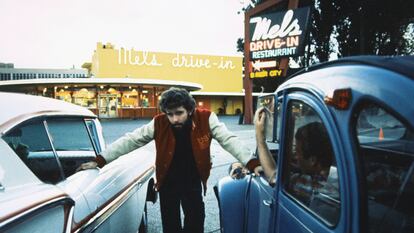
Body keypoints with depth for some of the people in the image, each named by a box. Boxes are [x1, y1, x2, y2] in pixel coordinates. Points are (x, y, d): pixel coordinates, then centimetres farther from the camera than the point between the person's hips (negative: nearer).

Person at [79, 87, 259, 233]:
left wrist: (252, 163, -31)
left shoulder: (206, 119, -19)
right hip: (167, 183, 1)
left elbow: (229, 140, -19)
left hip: (193, 182, 0)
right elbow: (130, 140, -12)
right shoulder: (159, 123, -16)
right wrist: (99, 160, -15)